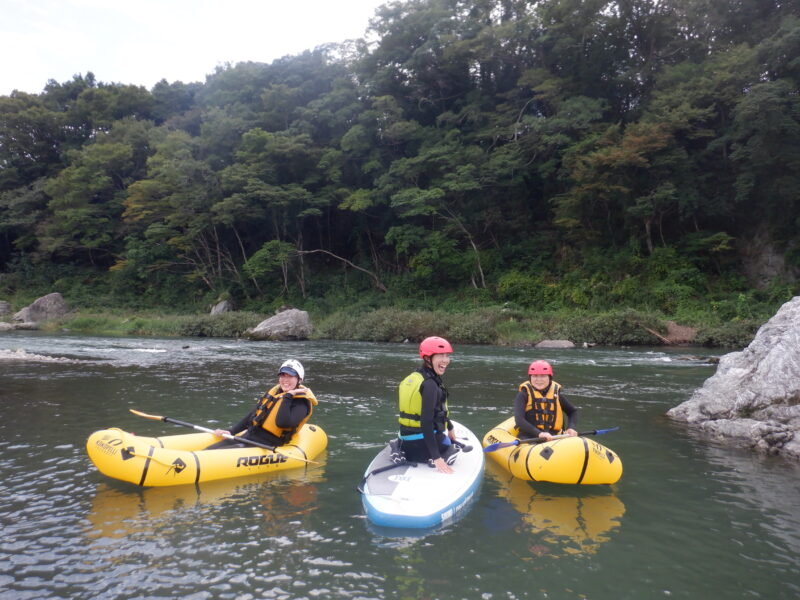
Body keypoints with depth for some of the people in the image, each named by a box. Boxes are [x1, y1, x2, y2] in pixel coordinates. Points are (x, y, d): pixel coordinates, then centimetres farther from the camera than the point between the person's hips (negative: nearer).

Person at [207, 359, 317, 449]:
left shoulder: (301, 402, -11)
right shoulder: (275, 391, 14)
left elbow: (282, 423, -29)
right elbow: (253, 414, 20)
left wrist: (288, 396, -23)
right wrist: (231, 431, 13)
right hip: (247, 437, 8)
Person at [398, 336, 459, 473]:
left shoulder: (414, 377, 8)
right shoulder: (429, 384, -20)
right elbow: (426, 422, -26)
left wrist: (449, 427, 35)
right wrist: (437, 458, -27)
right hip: (423, 445, -7)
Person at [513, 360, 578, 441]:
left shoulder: (556, 395, 12)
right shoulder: (524, 395, 0)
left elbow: (573, 411, 29)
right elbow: (519, 420, -13)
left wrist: (571, 428, 9)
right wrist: (539, 433, -27)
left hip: (553, 437, 4)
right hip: (529, 438, -3)